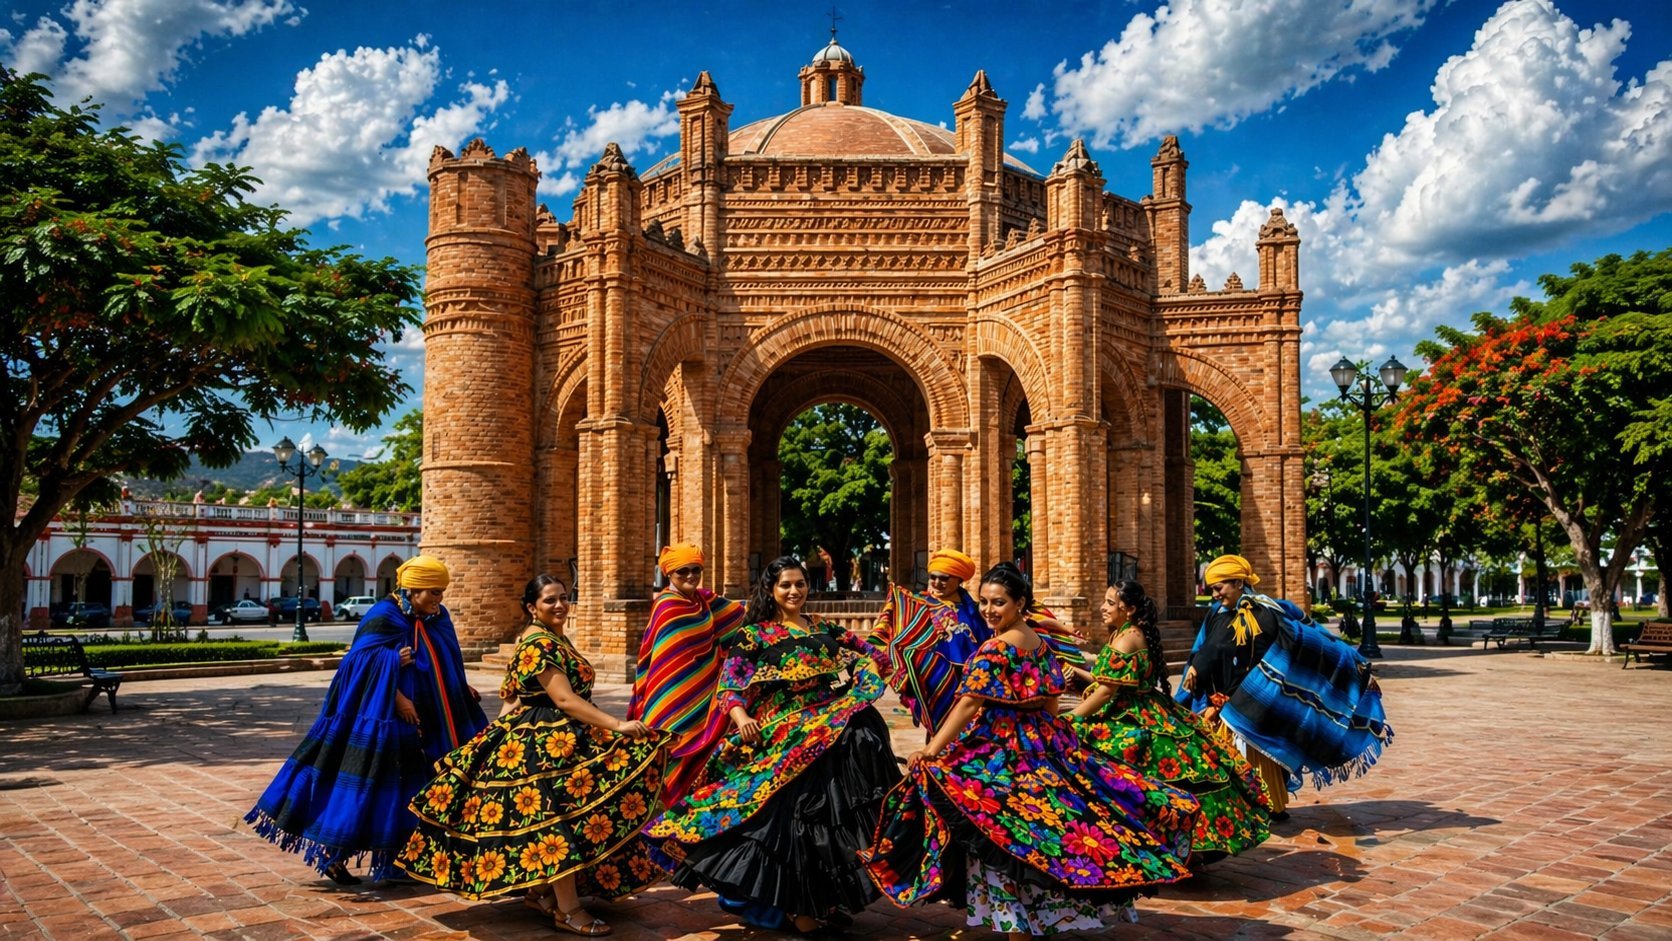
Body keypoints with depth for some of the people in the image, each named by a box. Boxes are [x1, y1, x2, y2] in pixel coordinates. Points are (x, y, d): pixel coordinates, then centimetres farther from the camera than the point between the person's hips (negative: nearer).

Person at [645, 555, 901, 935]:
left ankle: (826, 900, 23)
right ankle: (797, 906, 9)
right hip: (784, 744, -5)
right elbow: (730, 686, -7)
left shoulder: (826, 630, 15)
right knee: (792, 818, -4)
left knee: (835, 817, 9)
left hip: (837, 737, 5)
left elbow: (871, 656, 21)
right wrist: (742, 719, -24)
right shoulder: (755, 635, 1)